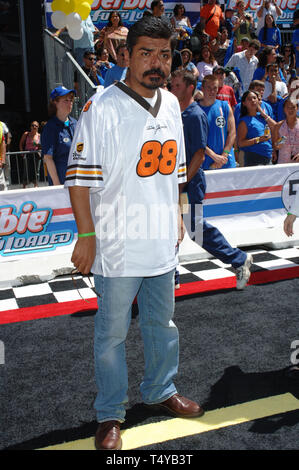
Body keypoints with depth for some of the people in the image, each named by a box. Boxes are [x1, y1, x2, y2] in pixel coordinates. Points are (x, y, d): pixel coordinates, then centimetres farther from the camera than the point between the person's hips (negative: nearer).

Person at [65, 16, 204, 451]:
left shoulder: (172, 104, 9)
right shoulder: (103, 106, -12)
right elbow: (80, 175, -14)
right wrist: (86, 235, -16)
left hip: (163, 243, 6)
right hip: (118, 247, -6)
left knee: (162, 324, 19)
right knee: (112, 332, 6)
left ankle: (161, 392, 41)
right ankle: (110, 415, 24)